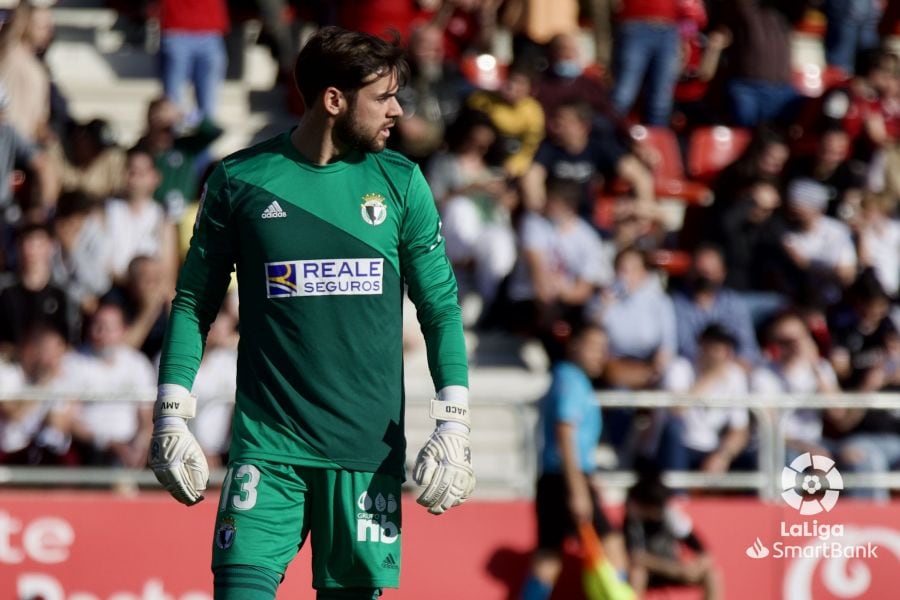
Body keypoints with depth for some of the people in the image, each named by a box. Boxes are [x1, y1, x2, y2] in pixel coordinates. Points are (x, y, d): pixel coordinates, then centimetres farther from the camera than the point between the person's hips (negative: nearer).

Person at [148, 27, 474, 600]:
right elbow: (193, 304, 7)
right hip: (266, 443, -1)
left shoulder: (400, 183, 4)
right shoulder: (239, 181, 0)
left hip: (369, 446, 2)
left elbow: (442, 309, 8)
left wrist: (454, 423, -1)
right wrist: (171, 418, 2)